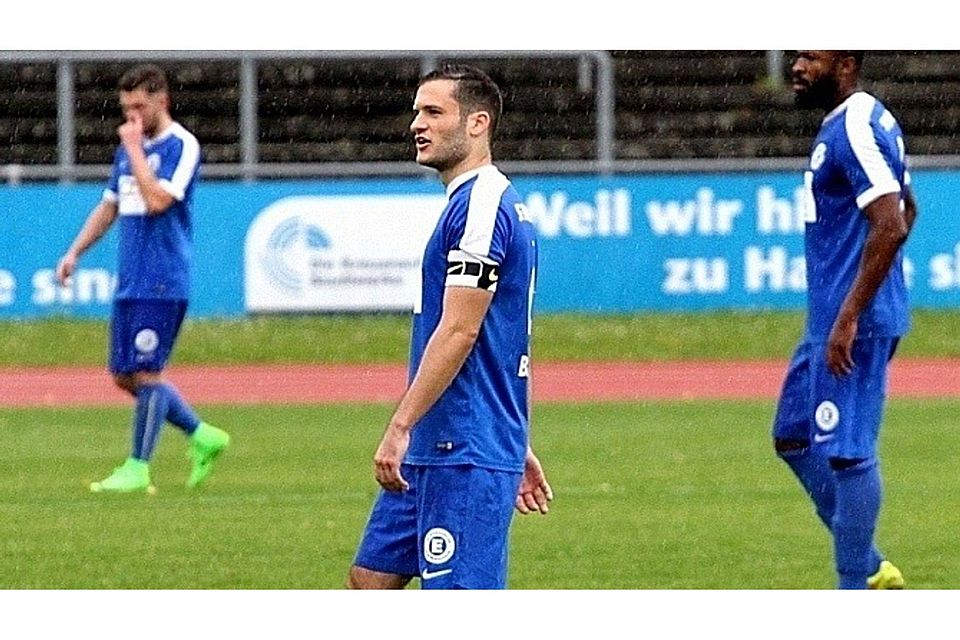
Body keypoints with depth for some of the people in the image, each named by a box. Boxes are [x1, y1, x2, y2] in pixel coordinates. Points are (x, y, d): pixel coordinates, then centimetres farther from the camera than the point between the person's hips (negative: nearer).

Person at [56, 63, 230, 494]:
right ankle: (202, 437, 19)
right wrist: (74, 252, 16)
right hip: (129, 281, 9)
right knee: (125, 377, 8)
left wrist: (134, 149, -14)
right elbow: (109, 206, 25)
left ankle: (137, 468, -1)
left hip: (162, 284, -9)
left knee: (145, 373, -8)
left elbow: (157, 200, -22)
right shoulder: (130, 148, 16)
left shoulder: (181, 146, -9)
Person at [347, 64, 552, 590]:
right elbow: (505, 341, 22)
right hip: (433, 450, 11)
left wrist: (400, 427, -21)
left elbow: (458, 333, -21)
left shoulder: (480, 206, -14)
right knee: (370, 579, 12)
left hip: (466, 454, -11)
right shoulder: (473, 202, 18)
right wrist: (517, 446, 25)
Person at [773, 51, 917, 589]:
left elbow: (890, 226, -26)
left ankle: (855, 593, -1)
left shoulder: (856, 129, -17)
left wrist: (849, 317, -25)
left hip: (855, 324, -11)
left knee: (846, 451, -6)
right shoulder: (865, 121, 14)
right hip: (829, 319, 11)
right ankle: (869, 568, 21)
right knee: (794, 437, 17)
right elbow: (906, 210, 25)